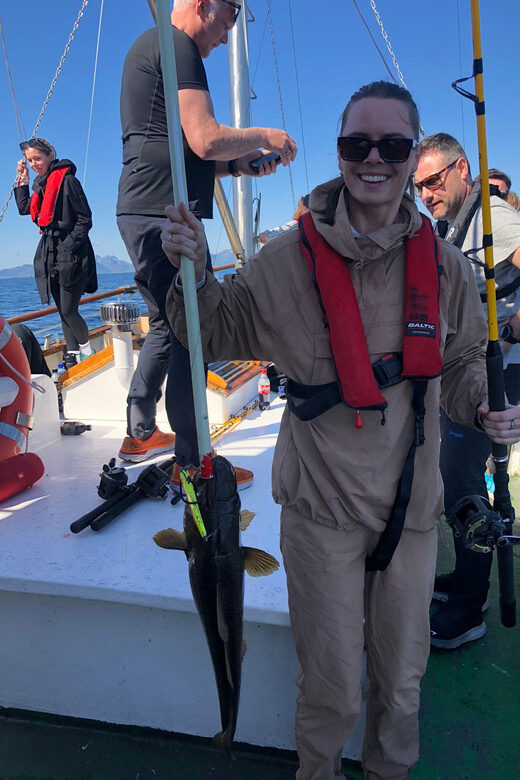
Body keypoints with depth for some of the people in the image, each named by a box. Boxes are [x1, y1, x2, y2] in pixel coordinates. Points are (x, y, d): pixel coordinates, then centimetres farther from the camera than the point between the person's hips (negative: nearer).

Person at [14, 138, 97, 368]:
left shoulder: (67, 180, -8)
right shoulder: (41, 184, 15)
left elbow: (85, 219, -11)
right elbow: (24, 209, 22)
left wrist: (69, 247, -15)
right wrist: (22, 180, 15)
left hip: (70, 256, -8)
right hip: (49, 254, 8)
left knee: (69, 310, -8)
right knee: (62, 311, 9)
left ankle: (87, 351, 11)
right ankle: (72, 355, 16)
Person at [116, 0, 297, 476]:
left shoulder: (148, 48, 27)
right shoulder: (177, 45, -5)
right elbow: (206, 140, -18)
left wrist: (238, 164, 16)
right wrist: (264, 136, -1)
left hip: (142, 213, 10)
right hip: (165, 216, -10)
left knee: (168, 325, 18)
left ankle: (139, 435, 28)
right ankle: (192, 463, 1)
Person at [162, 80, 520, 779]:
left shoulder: (444, 265, -2)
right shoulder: (290, 258, -9)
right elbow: (220, 334, 0)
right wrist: (194, 275, -19)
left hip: (411, 505, 3)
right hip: (323, 504, -3)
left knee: (402, 677, 22)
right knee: (331, 687, 11)